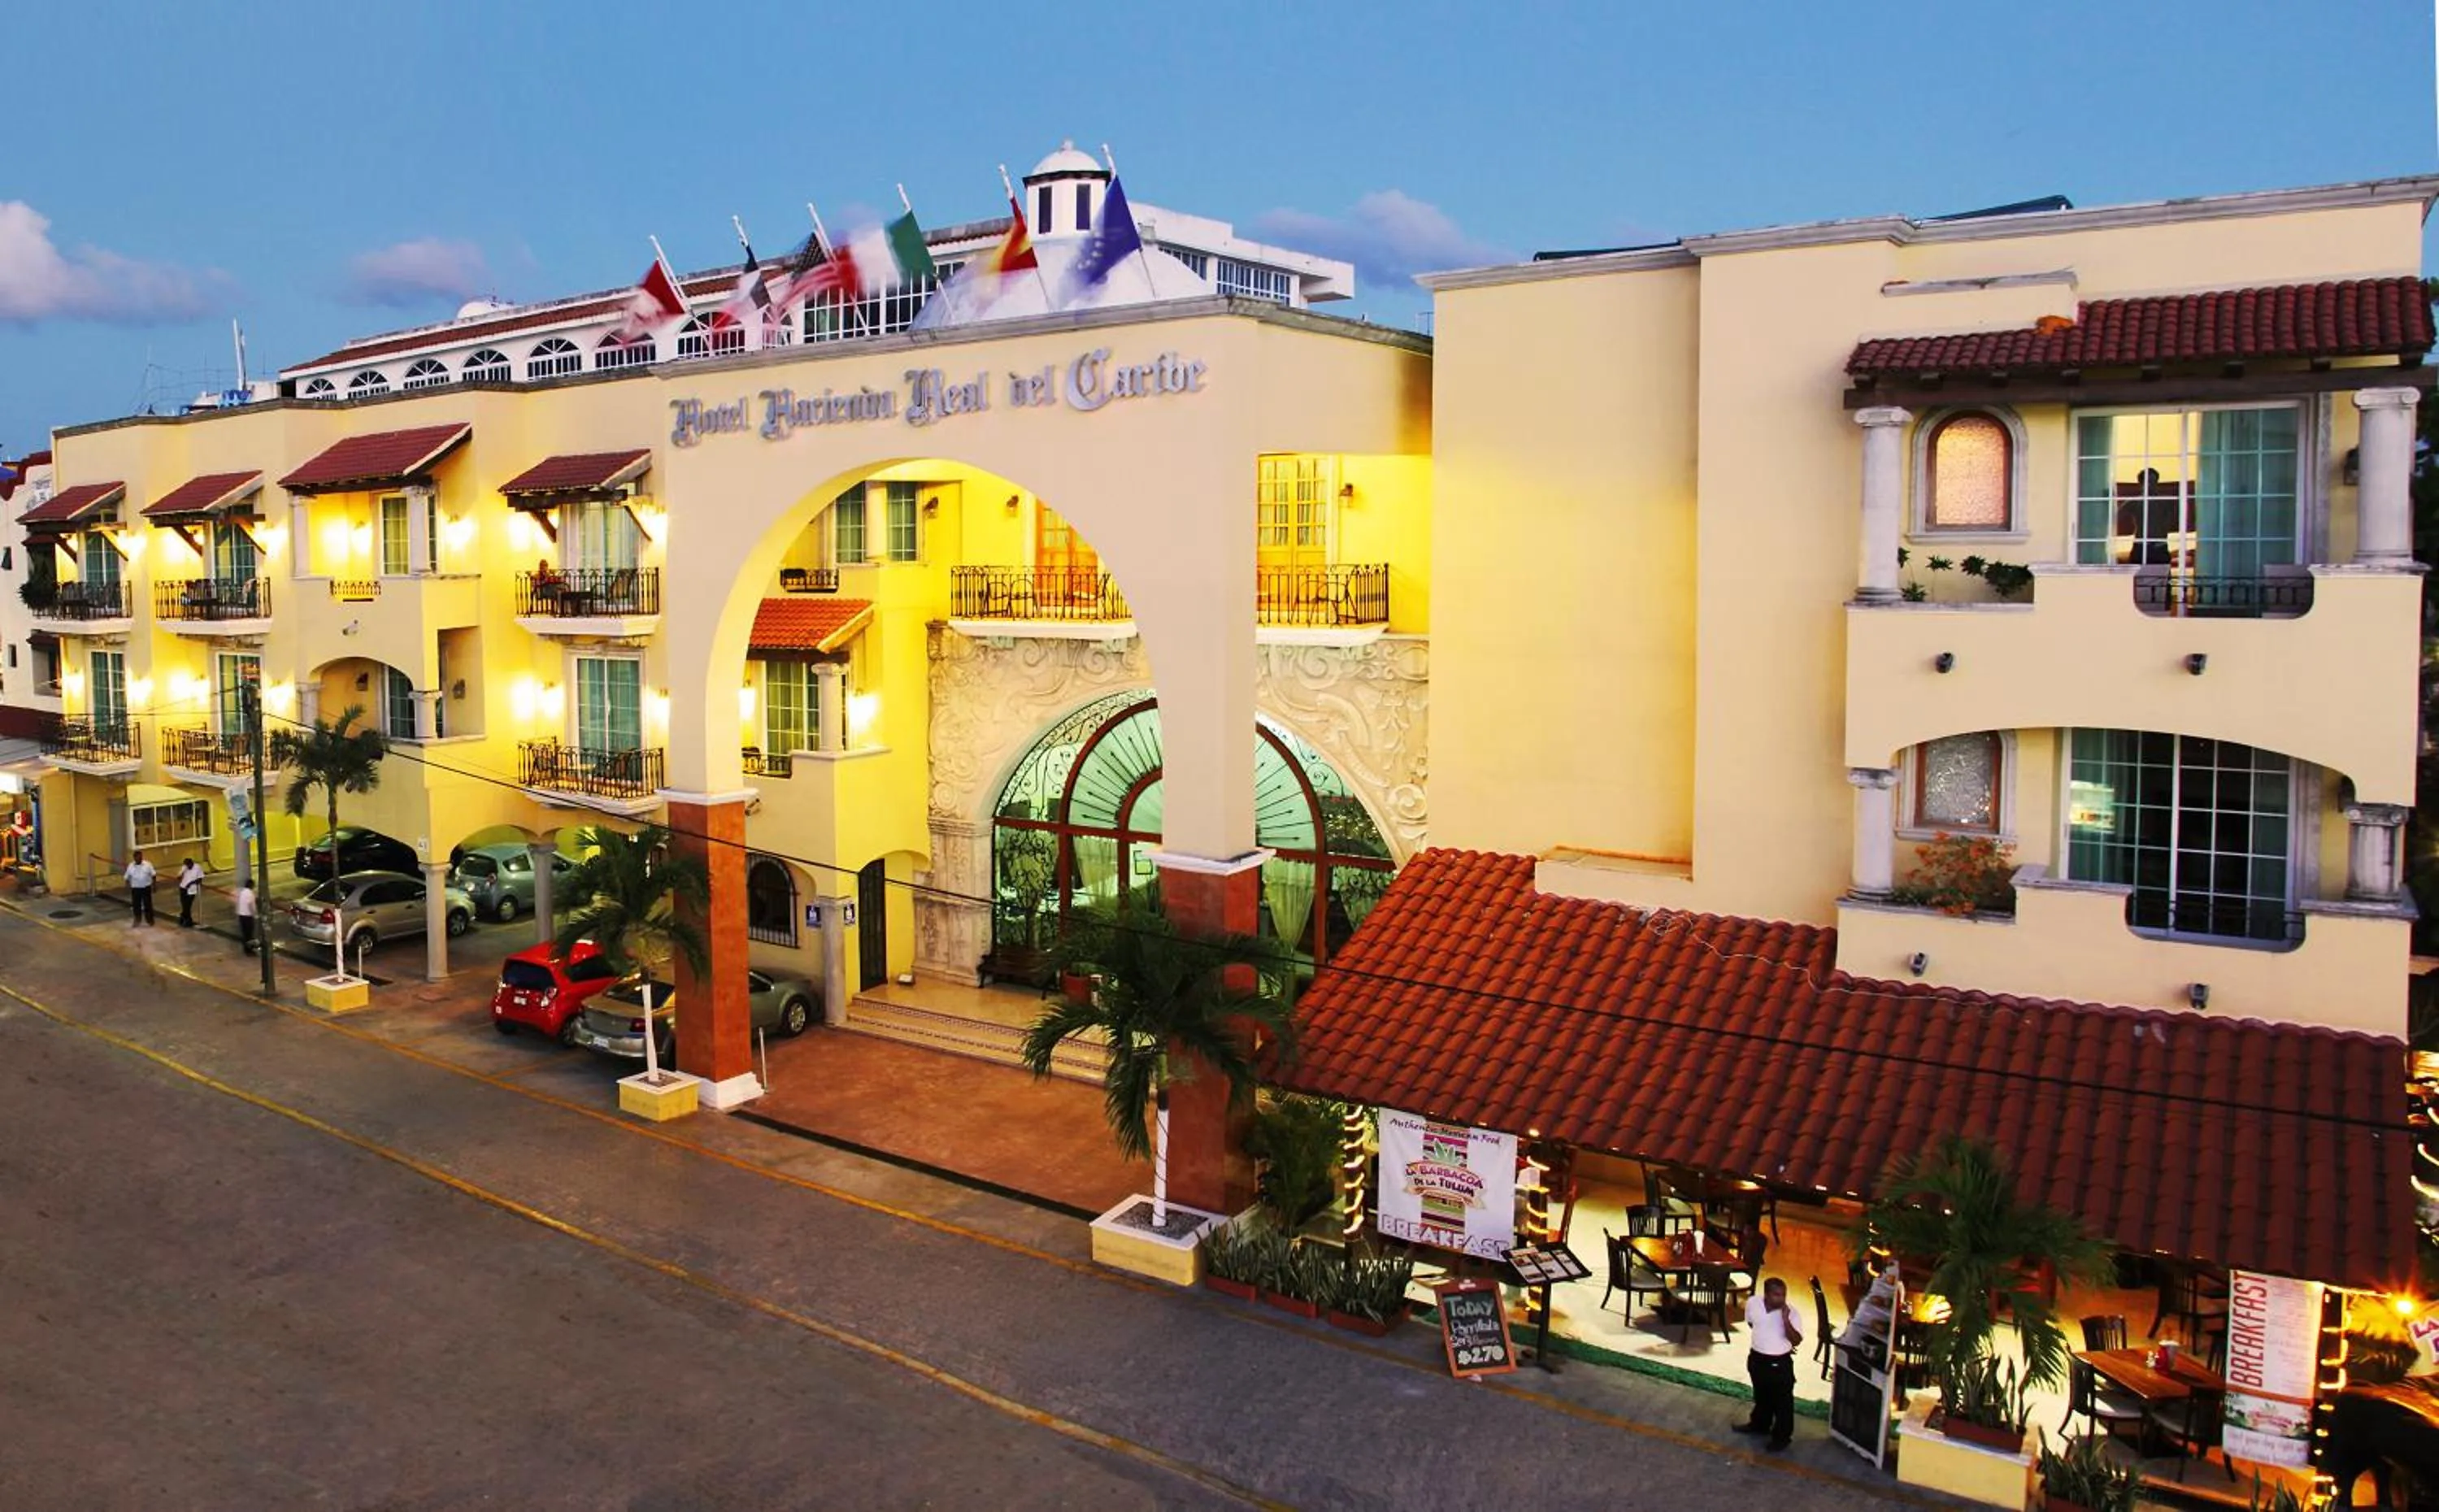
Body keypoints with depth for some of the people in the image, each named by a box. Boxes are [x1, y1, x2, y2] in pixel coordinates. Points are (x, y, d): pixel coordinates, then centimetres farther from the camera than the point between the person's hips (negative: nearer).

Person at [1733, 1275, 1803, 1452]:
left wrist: (1785, 1320, -37)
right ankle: (1760, 1424, 48)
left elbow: (1797, 1341, -27)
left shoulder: (1790, 1312, -23)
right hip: (1757, 1358, 5)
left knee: (1782, 1402, 12)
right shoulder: (1752, 1303, -12)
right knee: (1761, 1396, 26)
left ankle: (1782, 1437, 28)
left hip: (1780, 1363, -5)